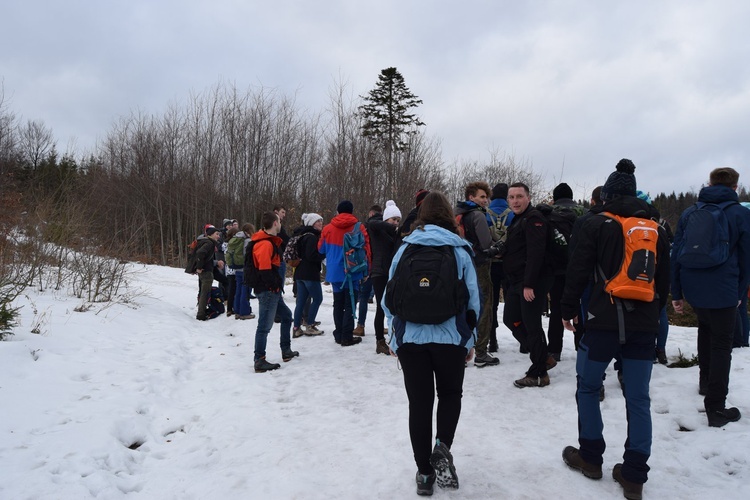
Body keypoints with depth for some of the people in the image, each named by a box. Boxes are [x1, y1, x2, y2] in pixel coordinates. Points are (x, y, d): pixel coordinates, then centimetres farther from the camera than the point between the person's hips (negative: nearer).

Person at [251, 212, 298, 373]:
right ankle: (260, 362, -1)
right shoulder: (265, 244, -18)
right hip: (268, 290, -11)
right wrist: (275, 285, -16)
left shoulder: (270, 241, 15)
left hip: (273, 290, 11)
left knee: (286, 315, 23)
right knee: (265, 325, -7)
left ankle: (286, 351, 33)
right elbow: (265, 269, -25)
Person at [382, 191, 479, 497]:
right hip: (450, 336, -1)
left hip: (410, 337, 1)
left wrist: (395, 338, 14)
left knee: (419, 403, 11)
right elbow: (473, 299, 0)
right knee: (450, 393, 21)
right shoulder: (460, 249, 0)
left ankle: (425, 473, 18)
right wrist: (471, 339, 10)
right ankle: (442, 446, -1)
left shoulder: (405, 248, 4)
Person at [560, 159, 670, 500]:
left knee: (588, 387, 13)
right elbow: (664, 279, 15)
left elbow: (578, 272, -7)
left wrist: (568, 310, 4)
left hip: (604, 321, -4)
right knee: (638, 398, 8)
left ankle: (590, 458, 22)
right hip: (644, 325, 4)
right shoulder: (656, 228, 9)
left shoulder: (596, 225, -5)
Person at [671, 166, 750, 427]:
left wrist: (676, 293, 10)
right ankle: (716, 408, 5)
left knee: (705, 327, 29)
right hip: (723, 290, -4)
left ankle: (705, 381, 40)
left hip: (692, 289, 4)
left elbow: (675, 254, 5)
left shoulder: (689, 213, 5)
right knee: (722, 346, 3)